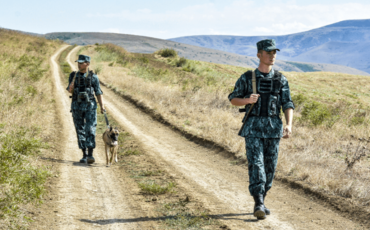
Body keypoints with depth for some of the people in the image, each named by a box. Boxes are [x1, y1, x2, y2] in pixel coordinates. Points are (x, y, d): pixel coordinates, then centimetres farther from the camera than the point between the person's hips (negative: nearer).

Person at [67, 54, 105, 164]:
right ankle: (84, 155, 12)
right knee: (80, 131, 4)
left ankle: (90, 155, -14)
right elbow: (70, 91, 6)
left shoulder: (93, 77, -1)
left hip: (90, 106, -3)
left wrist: (102, 106, -9)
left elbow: (98, 92, -1)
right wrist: (70, 88, -17)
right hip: (77, 106, 3)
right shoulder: (73, 76, 6)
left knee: (90, 130, -12)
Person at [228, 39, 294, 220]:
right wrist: (247, 100, -14)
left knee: (270, 167, 7)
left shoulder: (281, 80, 6)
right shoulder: (246, 78, 1)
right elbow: (233, 99, 8)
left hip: (273, 128, 3)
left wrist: (289, 125, -16)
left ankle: (261, 202, 23)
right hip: (253, 127, -2)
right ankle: (258, 205, -19)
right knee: (256, 164, -14)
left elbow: (288, 105, 1)